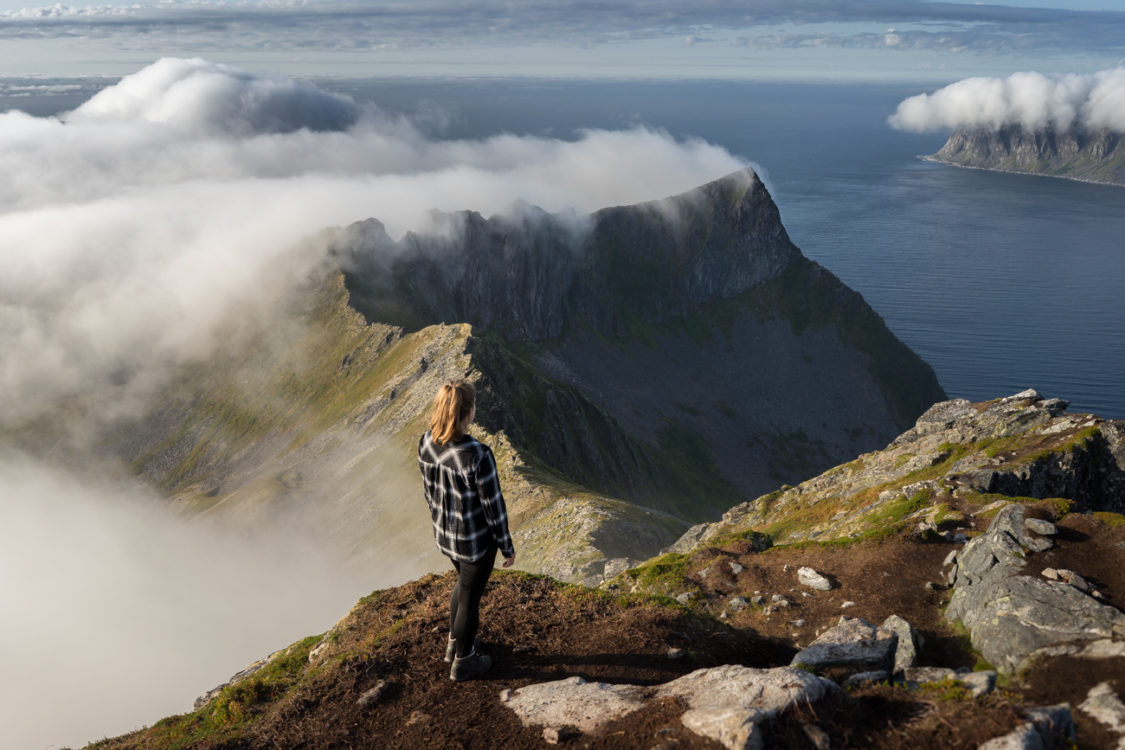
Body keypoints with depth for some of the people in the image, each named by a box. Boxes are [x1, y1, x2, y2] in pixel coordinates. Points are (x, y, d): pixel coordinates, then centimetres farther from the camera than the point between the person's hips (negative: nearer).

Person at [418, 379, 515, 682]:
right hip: (476, 541, -6)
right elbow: (493, 507, -22)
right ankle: (462, 662, 41)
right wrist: (507, 547, -6)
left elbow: (430, 490, 2)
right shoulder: (478, 455, -34)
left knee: (464, 581, 32)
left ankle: (455, 643, 52)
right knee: (470, 597, 18)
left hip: (444, 534, 6)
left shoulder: (426, 443, -14)